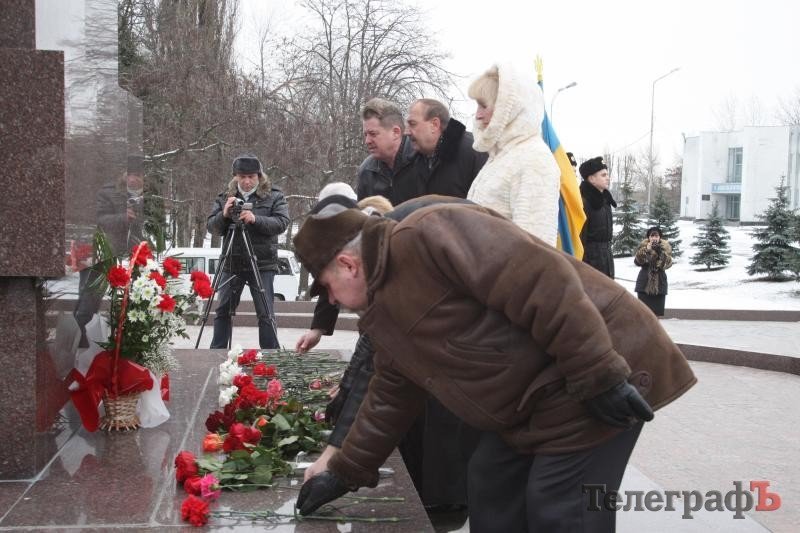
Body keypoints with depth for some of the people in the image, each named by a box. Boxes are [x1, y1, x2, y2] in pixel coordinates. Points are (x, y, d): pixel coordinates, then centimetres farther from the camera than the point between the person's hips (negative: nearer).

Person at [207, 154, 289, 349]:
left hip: (262, 265, -3)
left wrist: (256, 219, -26)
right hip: (231, 264, 4)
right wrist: (224, 215, -16)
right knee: (222, 311, 10)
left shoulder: (274, 196, 2)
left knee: (265, 313, -3)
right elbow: (211, 227, 5)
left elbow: (282, 223, -11)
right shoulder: (225, 197, 10)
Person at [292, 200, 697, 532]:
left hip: (595, 375, -10)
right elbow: (391, 397, 24)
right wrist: (346, 472, 27)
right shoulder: (384, 313, 13)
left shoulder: (428, 235, -21)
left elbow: (541, 281, -28)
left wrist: (599, 377, -27)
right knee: (493, 490, 14)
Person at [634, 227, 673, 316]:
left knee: (656, 311, 1)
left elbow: (668, 263, -11)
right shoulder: (643, 246, 1)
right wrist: (646, 250, -21)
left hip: (659, 283, 0)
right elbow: (637, 262, -9)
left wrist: (660, 252, -23)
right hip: (644, 283, 0)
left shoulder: (666, 247, 0)